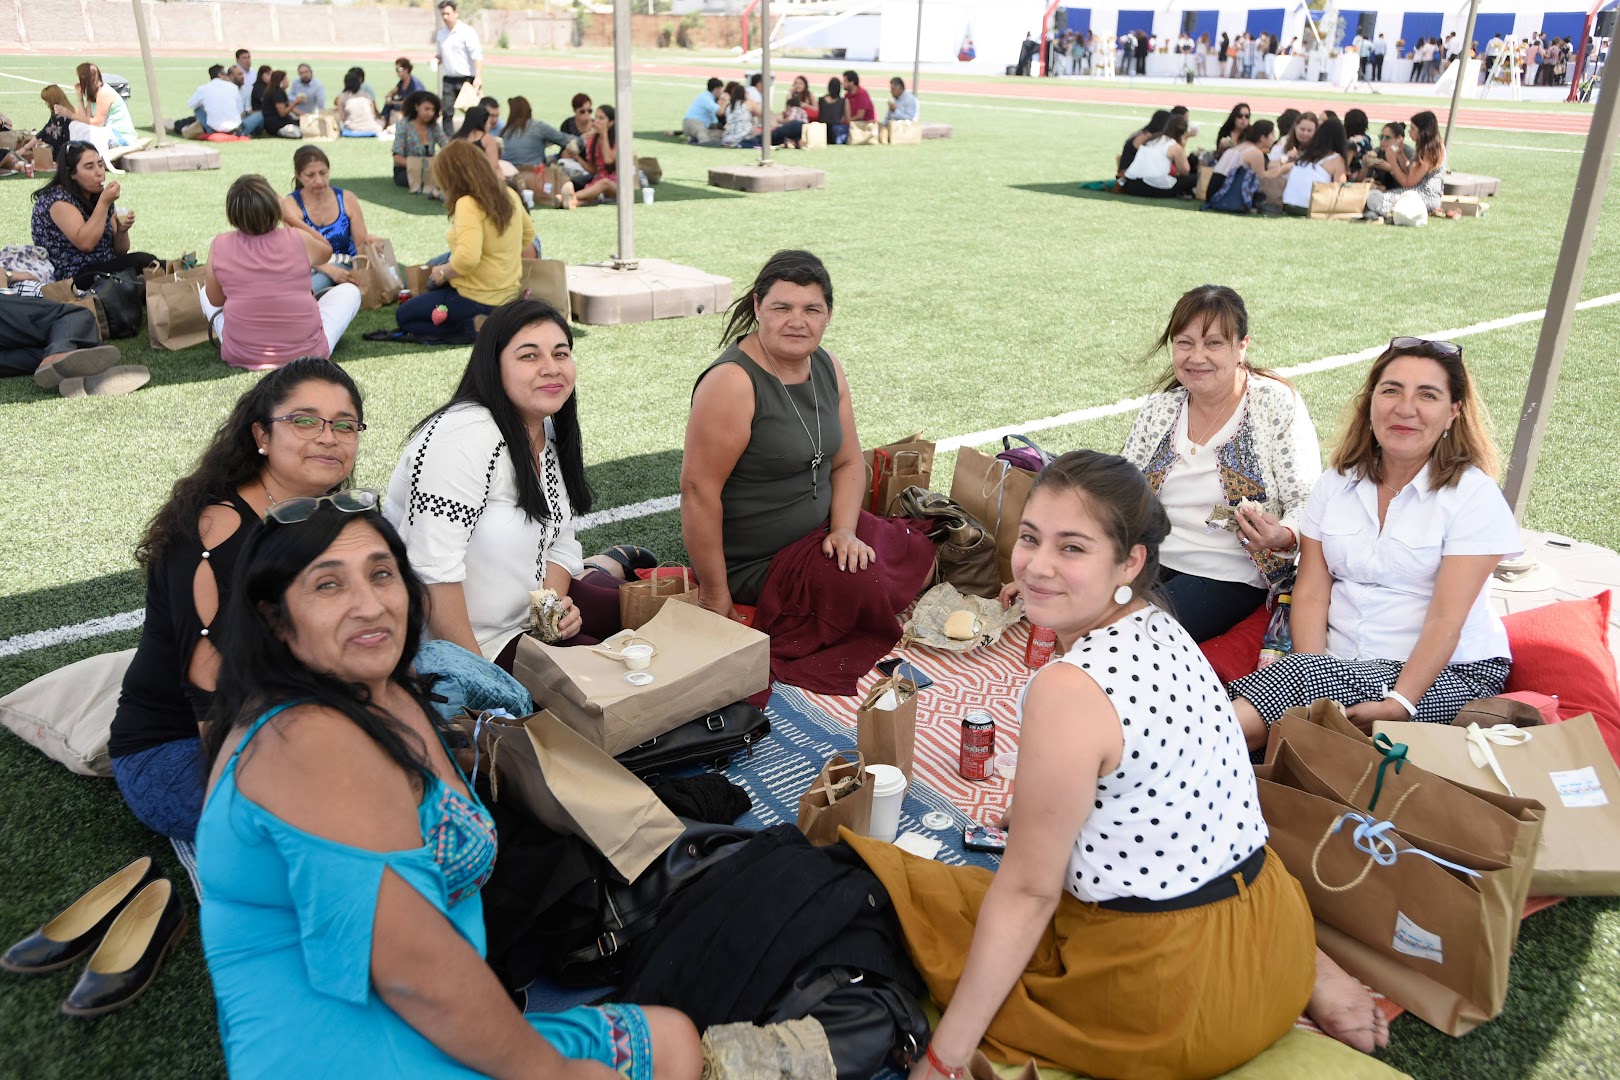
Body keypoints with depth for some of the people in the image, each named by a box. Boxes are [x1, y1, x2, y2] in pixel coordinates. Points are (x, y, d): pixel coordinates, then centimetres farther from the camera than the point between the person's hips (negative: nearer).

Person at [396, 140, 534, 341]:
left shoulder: (468, 205, -24)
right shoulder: (509, 195, 1)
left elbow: (467, 258, -36)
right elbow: (528, 234, 18)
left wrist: (442, 273, -17)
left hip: (478, 300, -9)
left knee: (405, 315, 12)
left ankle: (474, 328, -8)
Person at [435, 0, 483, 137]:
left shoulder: (467, 32, -6)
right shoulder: (441, 34, 13)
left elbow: (477, 55, -14)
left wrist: (478, 78, -24)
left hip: (466, 79, -5)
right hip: (448, 79, 5)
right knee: (447, 112, -2)